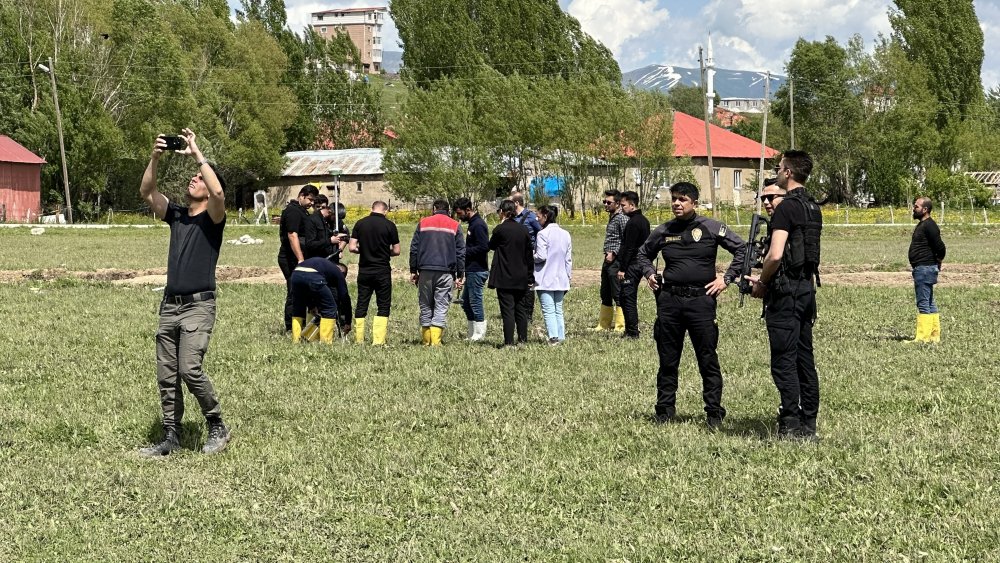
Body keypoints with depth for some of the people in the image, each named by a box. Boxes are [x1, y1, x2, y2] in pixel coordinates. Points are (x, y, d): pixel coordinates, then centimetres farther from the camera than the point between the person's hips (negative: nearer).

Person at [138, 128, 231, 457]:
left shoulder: (212, 218, -1)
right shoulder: (176, 215, 16)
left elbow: (219, 192, -22)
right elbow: (146, 192, 6)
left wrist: (197, 155, -17)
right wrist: (155, 158, -7)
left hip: (198, 305, -6)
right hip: (170, 305, 7)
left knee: (190, 369, -19)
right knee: (166, 376, 5)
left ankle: (217, 427, -2)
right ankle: (171, 437, 12)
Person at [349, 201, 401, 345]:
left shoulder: (360, 224, 0)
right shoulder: (389, 225, -6)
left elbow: (352, 248, -3)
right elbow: (396, 251, -3)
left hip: (364, 270, 3)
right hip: (382, 271, -3)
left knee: (361, 305, 10)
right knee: (383, 306, 4)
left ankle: (358, 340, 9)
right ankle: (378, 340, -4)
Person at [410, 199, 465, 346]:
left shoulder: (423, 223, 10)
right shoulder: (455, 226, 8)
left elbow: (414, 248, 7)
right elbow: (461, 252, 5)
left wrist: (413, 271, 11)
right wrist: (460, 276, 7)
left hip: (425, 271, 1)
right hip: (446, 272, -1)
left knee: (425, 306, 10)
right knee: (441, 307, -1)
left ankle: (426, 340, 9)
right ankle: (436, 341, -11)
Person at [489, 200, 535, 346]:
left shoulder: (500, 229, -11)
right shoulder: (523, 230, 6)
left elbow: (492, 246, 7)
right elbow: (529, 257, 9)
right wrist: (530, 278, 16)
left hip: (504, 278, -5)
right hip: (521, 278, 5)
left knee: (507, 310, -4)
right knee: (521, 309, 12)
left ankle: (509, 341, -6)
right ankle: (522, 340, 15)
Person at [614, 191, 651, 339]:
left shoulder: (633, 223, -16)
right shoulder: (644, 220, 15)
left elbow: (629, 248, -20)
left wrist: (622, 269, -17)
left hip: (631, 265, -10)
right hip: (640, 264, 10)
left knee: (627, 298, -6)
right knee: (630, 299, 14)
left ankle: (632, 332, -5)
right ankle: (631, 331, 18)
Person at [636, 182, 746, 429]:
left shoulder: (711, 228, 0)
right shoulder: (663, 232, 9)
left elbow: (741, 249, 3)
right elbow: (643, 254, 28)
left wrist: (727, 279, -2)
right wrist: (649, 274, 11)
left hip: (701, 299, -3)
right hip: (669, 300, 3)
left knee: (708, 360, -1)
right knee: (667, 359, 8)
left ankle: (714, 413, 5)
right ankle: (664, 410, 16)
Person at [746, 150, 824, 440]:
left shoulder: (786, 208, -15)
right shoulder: (814, 209, 13)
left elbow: (776, 255, -24)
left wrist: (761, 283, -7)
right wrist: (764, 278, 22)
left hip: (785, 292, -9)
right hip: (807, 288, 9)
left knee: (784, 361, -5)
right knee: (805, 359, 11)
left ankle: (791, 425, -6)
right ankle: (808, 424, 14)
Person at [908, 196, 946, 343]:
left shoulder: (929, 226, -16)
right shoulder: (922, 224, 16)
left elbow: (940, 247, -22)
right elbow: (938, 247, 25)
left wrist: (937, 264, -9)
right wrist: (935, 266, 17)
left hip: (925, 269, -11)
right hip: (921, 269, 11)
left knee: (923, 304, -9)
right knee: (929, 304, 13)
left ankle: (922, 337, -9)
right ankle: (934, 335, 17)